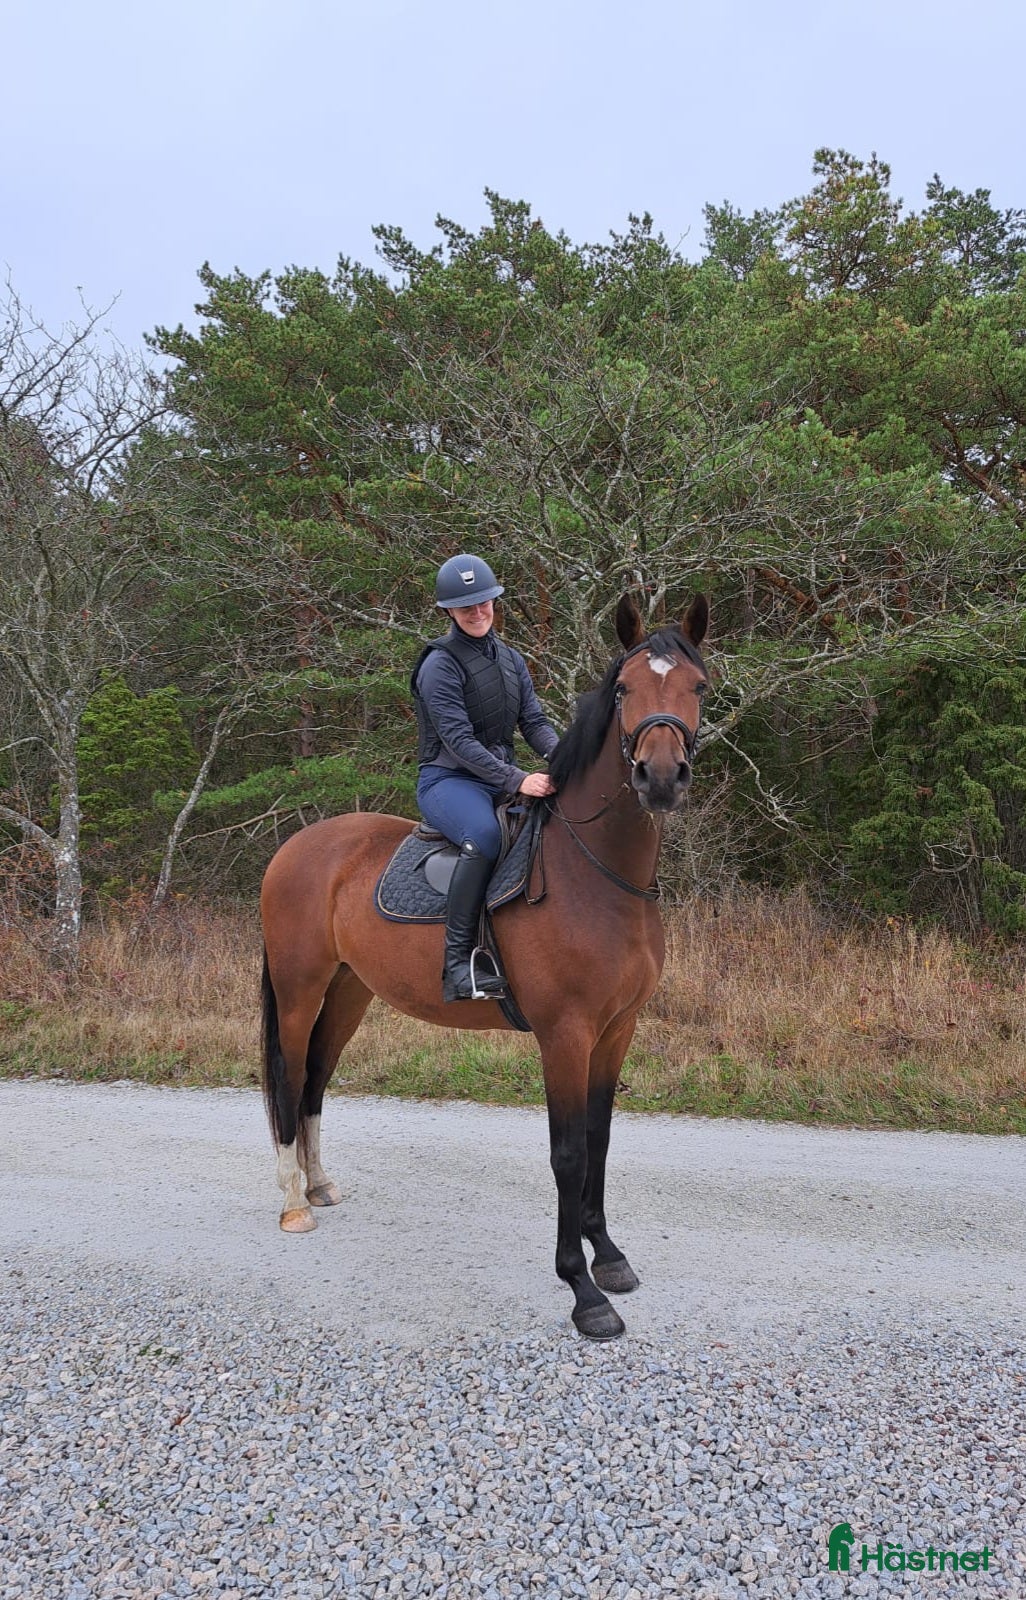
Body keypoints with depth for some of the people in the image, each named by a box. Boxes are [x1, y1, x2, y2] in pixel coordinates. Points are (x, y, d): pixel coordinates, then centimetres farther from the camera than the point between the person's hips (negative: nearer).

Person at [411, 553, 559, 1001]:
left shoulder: (511, 660, 14)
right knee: (484, 835, -38)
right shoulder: (441, 665, -9)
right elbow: (459, 739, -18)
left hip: (502, 776, 7)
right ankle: (458, 964, -35)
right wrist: (517, 780, -29)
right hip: (448, 780, -7)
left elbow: (534, 721, 8)